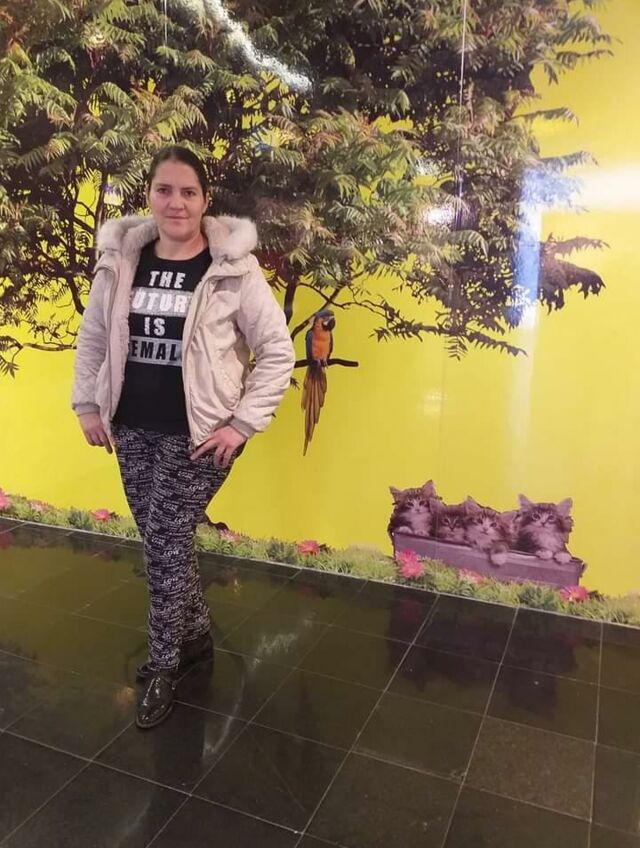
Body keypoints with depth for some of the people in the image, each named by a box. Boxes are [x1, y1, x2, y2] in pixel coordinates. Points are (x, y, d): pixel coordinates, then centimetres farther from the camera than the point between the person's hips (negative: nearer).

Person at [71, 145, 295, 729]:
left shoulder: (234, 269, -11)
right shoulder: (120, 260, 2)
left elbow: (278, 350, -10)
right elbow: (92, 338, 14)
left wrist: (243, 424, -13)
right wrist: (87, 406, 10)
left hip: (200, 433, -5)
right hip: (134, 430, 5)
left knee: (166, 540, -3)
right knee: (161, 540, 13)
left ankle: (164, 666, 20)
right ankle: (196, 634, 37)